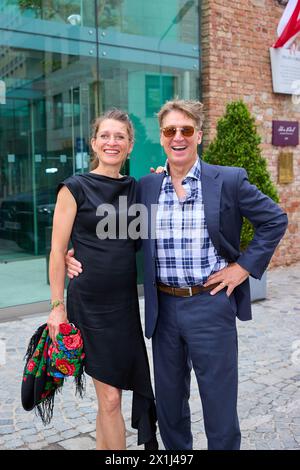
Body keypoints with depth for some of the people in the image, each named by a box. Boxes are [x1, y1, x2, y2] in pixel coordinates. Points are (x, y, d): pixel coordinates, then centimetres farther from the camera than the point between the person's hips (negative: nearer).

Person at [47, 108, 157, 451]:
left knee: (109, 397, 11)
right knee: (110, 398, 2)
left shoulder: (136, 188, 10)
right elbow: (58, 251, -4)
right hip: (88, 304, -4)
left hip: (126, 303, 4)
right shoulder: (75, 188, -4)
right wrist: (57, 306, -7)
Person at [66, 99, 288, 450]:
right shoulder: (146, 186, 4)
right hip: (164, 307, 4)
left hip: (211, 304, -3)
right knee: (168, 399, 19)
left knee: (219, 403, 9)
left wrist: (245, 266, -5)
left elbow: (275, 220, 1)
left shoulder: (229, 180, -5)